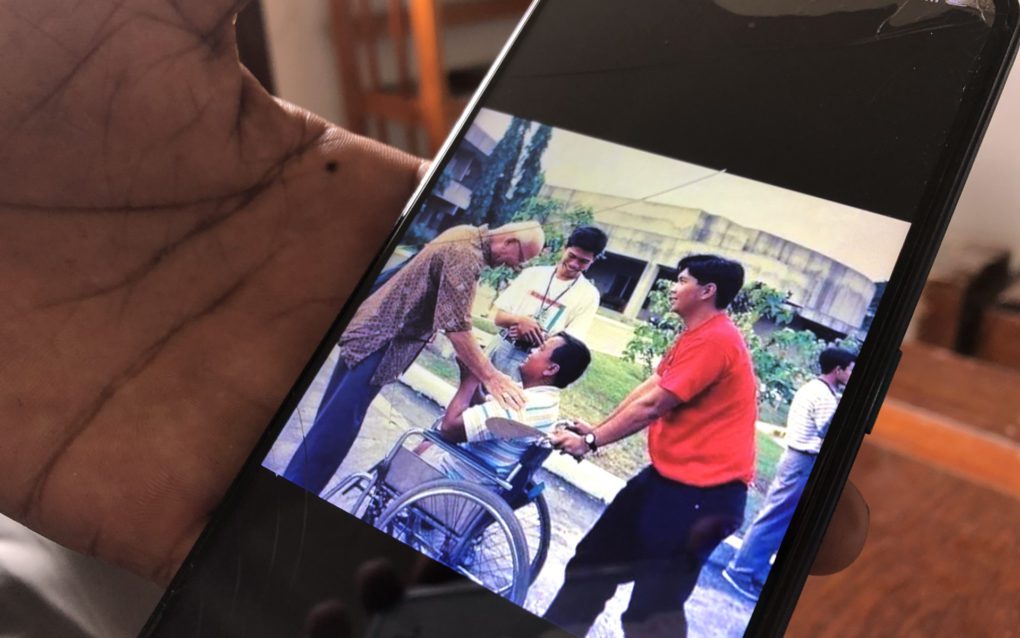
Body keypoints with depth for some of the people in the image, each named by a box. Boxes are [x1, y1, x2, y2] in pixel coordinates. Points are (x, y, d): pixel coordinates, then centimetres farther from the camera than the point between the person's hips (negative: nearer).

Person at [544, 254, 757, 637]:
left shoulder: (713, 340, -19)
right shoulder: (698, 336, 17)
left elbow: (652, 405, -19)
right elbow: (647, 389, 15)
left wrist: (591, 442, -10)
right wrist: (596, 429, 10)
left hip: (702, 489, -11)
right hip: (671, 475, 11)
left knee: (653, 603, -3)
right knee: (596, 559, 16)